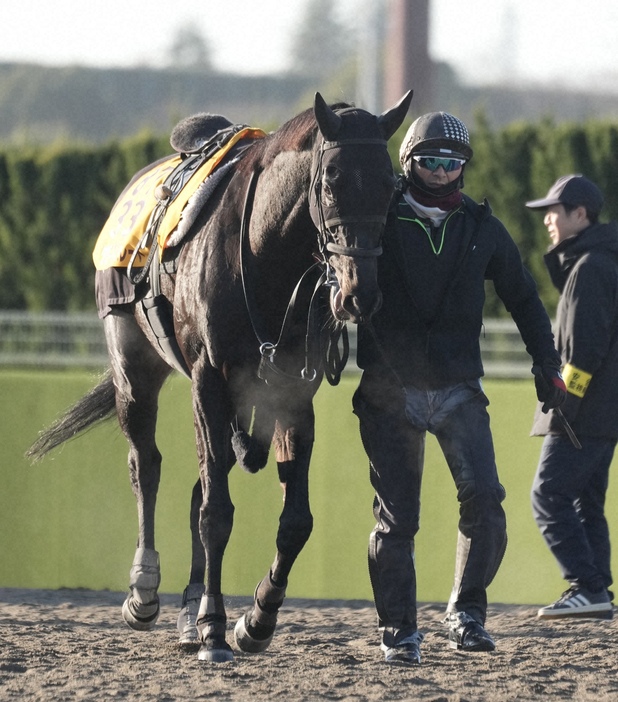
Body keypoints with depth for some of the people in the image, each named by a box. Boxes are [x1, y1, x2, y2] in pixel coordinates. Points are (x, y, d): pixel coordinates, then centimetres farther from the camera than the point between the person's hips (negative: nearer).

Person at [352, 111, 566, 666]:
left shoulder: (483, 229, 6)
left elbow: (523, 298, 17)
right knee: (396, 517, 0)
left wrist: (548, 365, 12)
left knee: (484, 497, -16)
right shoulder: (378, 222, -1)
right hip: (389, 391, -1)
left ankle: (467, 613, -1)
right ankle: (398, 632, 10)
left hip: (458, 387, 1)